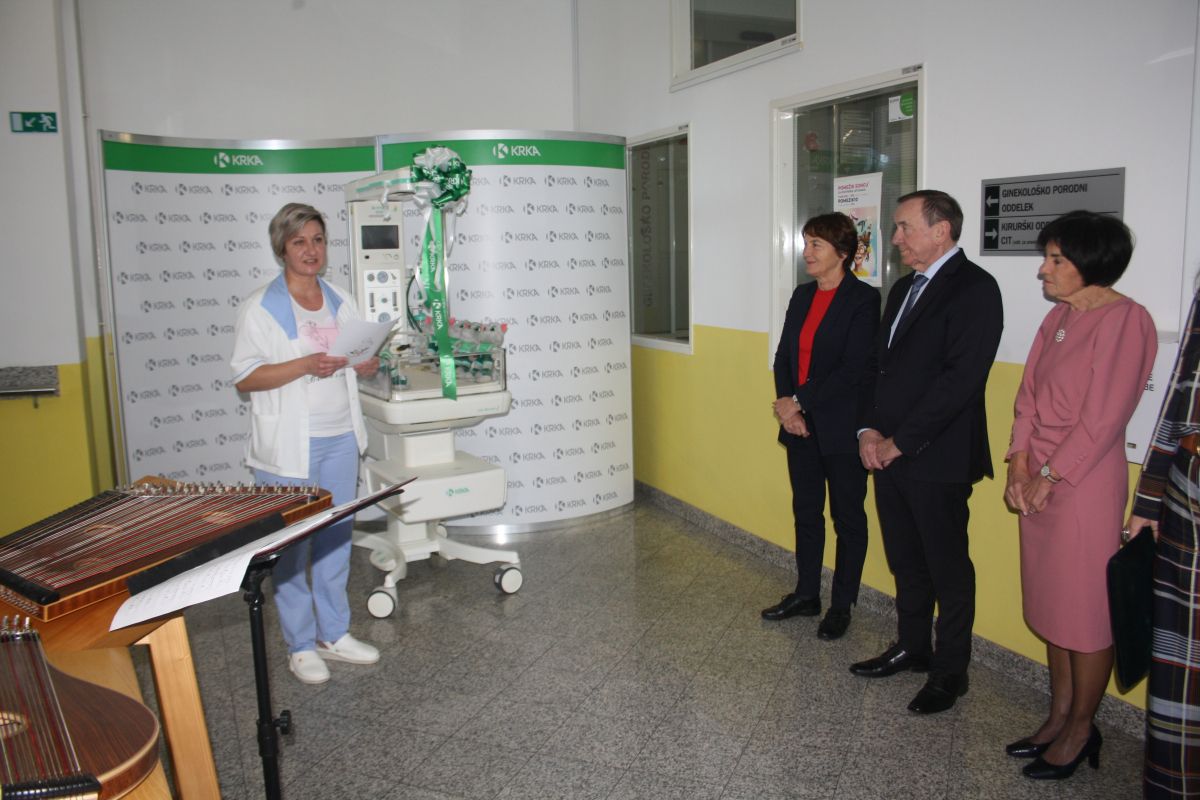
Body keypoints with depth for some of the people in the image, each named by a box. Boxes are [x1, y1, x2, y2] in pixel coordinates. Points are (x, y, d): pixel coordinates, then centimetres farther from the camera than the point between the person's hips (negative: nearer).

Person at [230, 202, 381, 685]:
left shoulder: (340, 302, 10)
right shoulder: (261, 308, -6)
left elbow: (357, 364, 18)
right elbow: (244, 377, -11)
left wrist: (367, 364, -6)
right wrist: (304, 366, -23)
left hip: (340, 439, 6)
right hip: (289, 446, -5)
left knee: (336, 539, 13)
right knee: (291, 546, 3)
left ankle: (334, 633, 27)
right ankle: (301, 646, 16)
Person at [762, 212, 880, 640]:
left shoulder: (863, 299, -12)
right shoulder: (802, 295, 9)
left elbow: (855, 369, -19)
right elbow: (784, 355, 8)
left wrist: (799, 401, -16)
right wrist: (787, 406, -7)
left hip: (841, 428, -7)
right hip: (800, 426, 7)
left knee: (848, 517, 8)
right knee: (805, 511, 16)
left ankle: (841, 605, 22)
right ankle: (806, 594, 31)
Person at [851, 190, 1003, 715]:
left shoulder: (974, 288, -12)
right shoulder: (904, 288, 15)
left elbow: (961, 378, -20)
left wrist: (898, 442, -17)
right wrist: (869, 430, 0)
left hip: (938, 459, -8)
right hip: (889, 453, 8)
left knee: (948, 568, 6)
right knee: (905, 562, 18)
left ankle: (950, 670, 21)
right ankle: (912, 647, 34)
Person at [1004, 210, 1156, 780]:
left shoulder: (1124, 320, -14)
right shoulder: (1059, 316, 10)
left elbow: (1103, 418, -17)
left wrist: (1049, 476, -13)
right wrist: (1019, 465, 0)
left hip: (1085, 482, -8)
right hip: (1039, 479, 8)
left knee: (1086, 610, 4)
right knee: (1051, 604, 16)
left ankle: (1081, 731, 20)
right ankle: (1059, 718, 30)